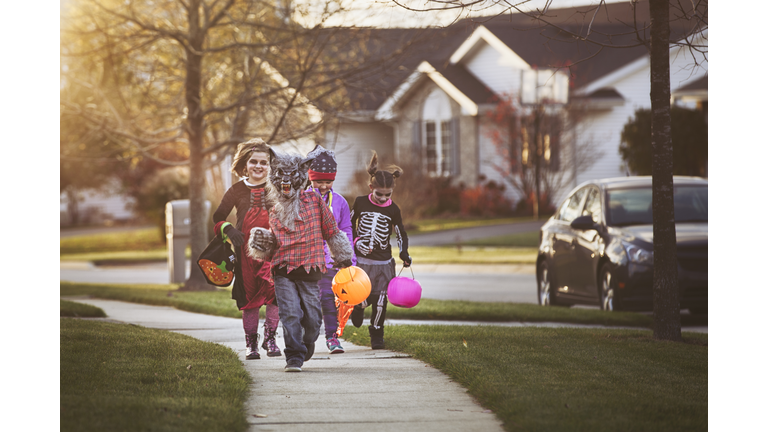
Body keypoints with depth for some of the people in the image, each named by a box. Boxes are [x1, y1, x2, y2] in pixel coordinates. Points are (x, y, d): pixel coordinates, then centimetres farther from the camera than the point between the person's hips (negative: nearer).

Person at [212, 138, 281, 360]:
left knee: (274, 291, -17)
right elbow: (218, 217, 13)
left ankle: (270, 338, -2)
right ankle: (251, 343, 14)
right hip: (246, 250, 1)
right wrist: (228, 229, -6)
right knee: (248, 296, 3)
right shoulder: (237, 191, 7)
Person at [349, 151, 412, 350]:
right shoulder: (361, 202, -3)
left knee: (380, 300, -3)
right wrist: (355, 241, -4)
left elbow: (401, 234, 8)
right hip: (360, 259, -1)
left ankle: (376, 334, 15)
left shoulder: (393, 210, -2)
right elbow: (350, 224, 11)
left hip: (383, 261, 1)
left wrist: (404, 253, -7)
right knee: (362, 299, -7)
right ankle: (357, 306, 30)